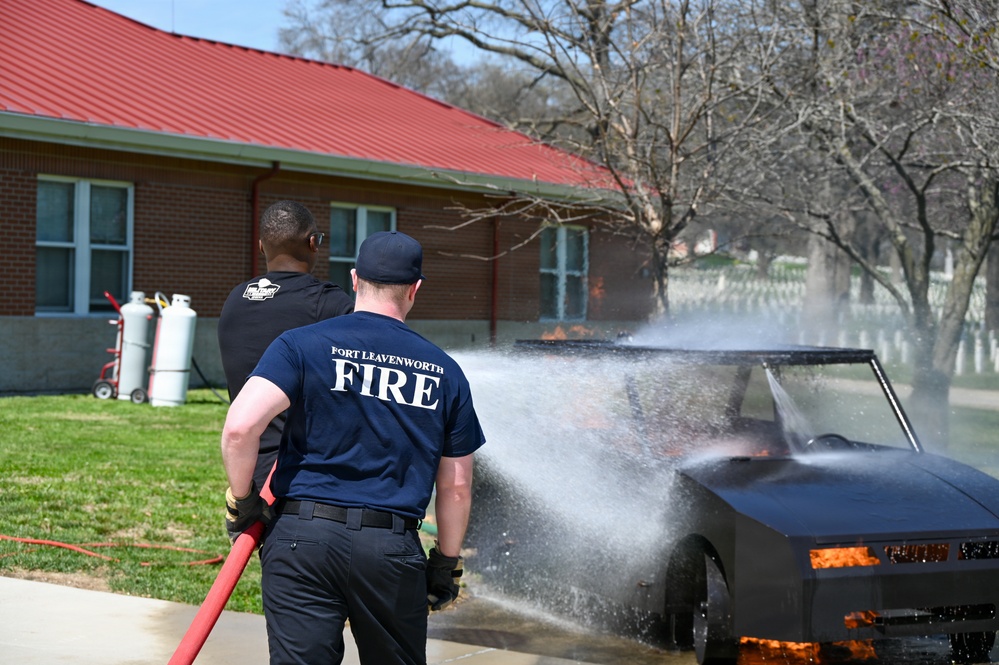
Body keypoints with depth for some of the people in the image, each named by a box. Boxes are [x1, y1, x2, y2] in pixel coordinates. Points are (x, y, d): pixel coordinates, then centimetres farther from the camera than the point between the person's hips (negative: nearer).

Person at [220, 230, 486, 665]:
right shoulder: (444, 372, 8)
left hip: (303, 536, -2)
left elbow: (240, 426, -15)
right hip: (392, 548, 2)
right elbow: (455, 488, 11)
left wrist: (242, 502, 0)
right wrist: (446, 565, 22)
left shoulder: (302, 346, -1)